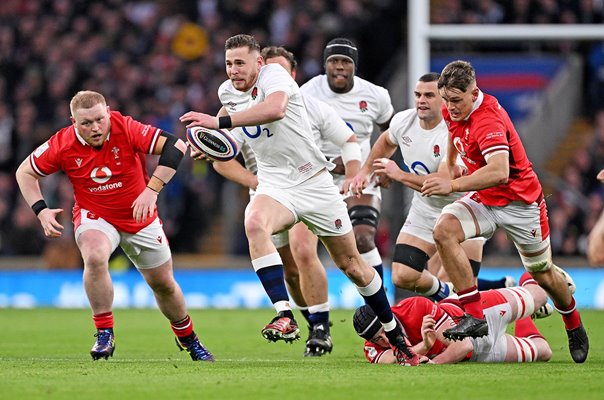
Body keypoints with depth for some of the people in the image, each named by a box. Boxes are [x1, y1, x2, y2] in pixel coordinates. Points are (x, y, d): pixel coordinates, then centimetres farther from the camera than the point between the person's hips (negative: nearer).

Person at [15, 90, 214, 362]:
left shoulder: (126, 128, -24)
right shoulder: (62, 145, -19)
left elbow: (175, 146, -31)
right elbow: (25, 172, -4)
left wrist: (152, 190, -38)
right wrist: (41, 211, -16)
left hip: (140, 217, 1)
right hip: (94, 216, -1)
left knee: (163, 284, 11)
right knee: (95, 257, -34)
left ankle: (187, 339, 38)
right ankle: (104, 334, -20)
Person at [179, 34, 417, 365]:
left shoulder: (274, 75, -16)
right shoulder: (227, 92, 4)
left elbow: (275, 109, -40)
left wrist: (219, 122, -44)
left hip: (314, 182, -4)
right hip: (274, 186, 4)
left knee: (352, 265, 7)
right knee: (254, 223, -34)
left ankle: (395, 335, 29)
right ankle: (285, 317, -40)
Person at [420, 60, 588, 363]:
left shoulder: (487, 121, -32)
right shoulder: (453, 110, -6)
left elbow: (499, 172, -47)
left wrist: (453, 185, -51)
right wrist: (450, 163, 20)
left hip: (520, 201, -7)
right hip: (484, 199, 7)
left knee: (544, 275, 10)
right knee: (444, 230, -24)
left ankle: (574, 326, 42)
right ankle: (475, 316, -24)